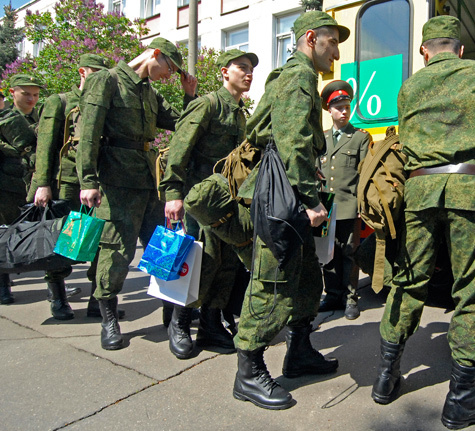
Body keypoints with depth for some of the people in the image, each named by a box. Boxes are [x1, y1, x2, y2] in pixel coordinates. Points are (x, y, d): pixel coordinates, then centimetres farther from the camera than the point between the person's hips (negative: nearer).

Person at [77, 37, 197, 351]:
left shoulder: (150, 93, 21)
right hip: (117, 180, -7)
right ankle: (109, 320, 13)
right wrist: (88, 180, -18)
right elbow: (89, 134, -10)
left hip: (149, 179, 7)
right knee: (118, 249, -5)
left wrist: (190, 95, 12)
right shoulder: (106, 81, -1)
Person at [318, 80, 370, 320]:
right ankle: (333, 295, 19)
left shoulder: (361, 137, 7)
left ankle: (350, 298, 12)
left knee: (349, 253, 1)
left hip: (349, 206, -3)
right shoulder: (321, 139, 17)